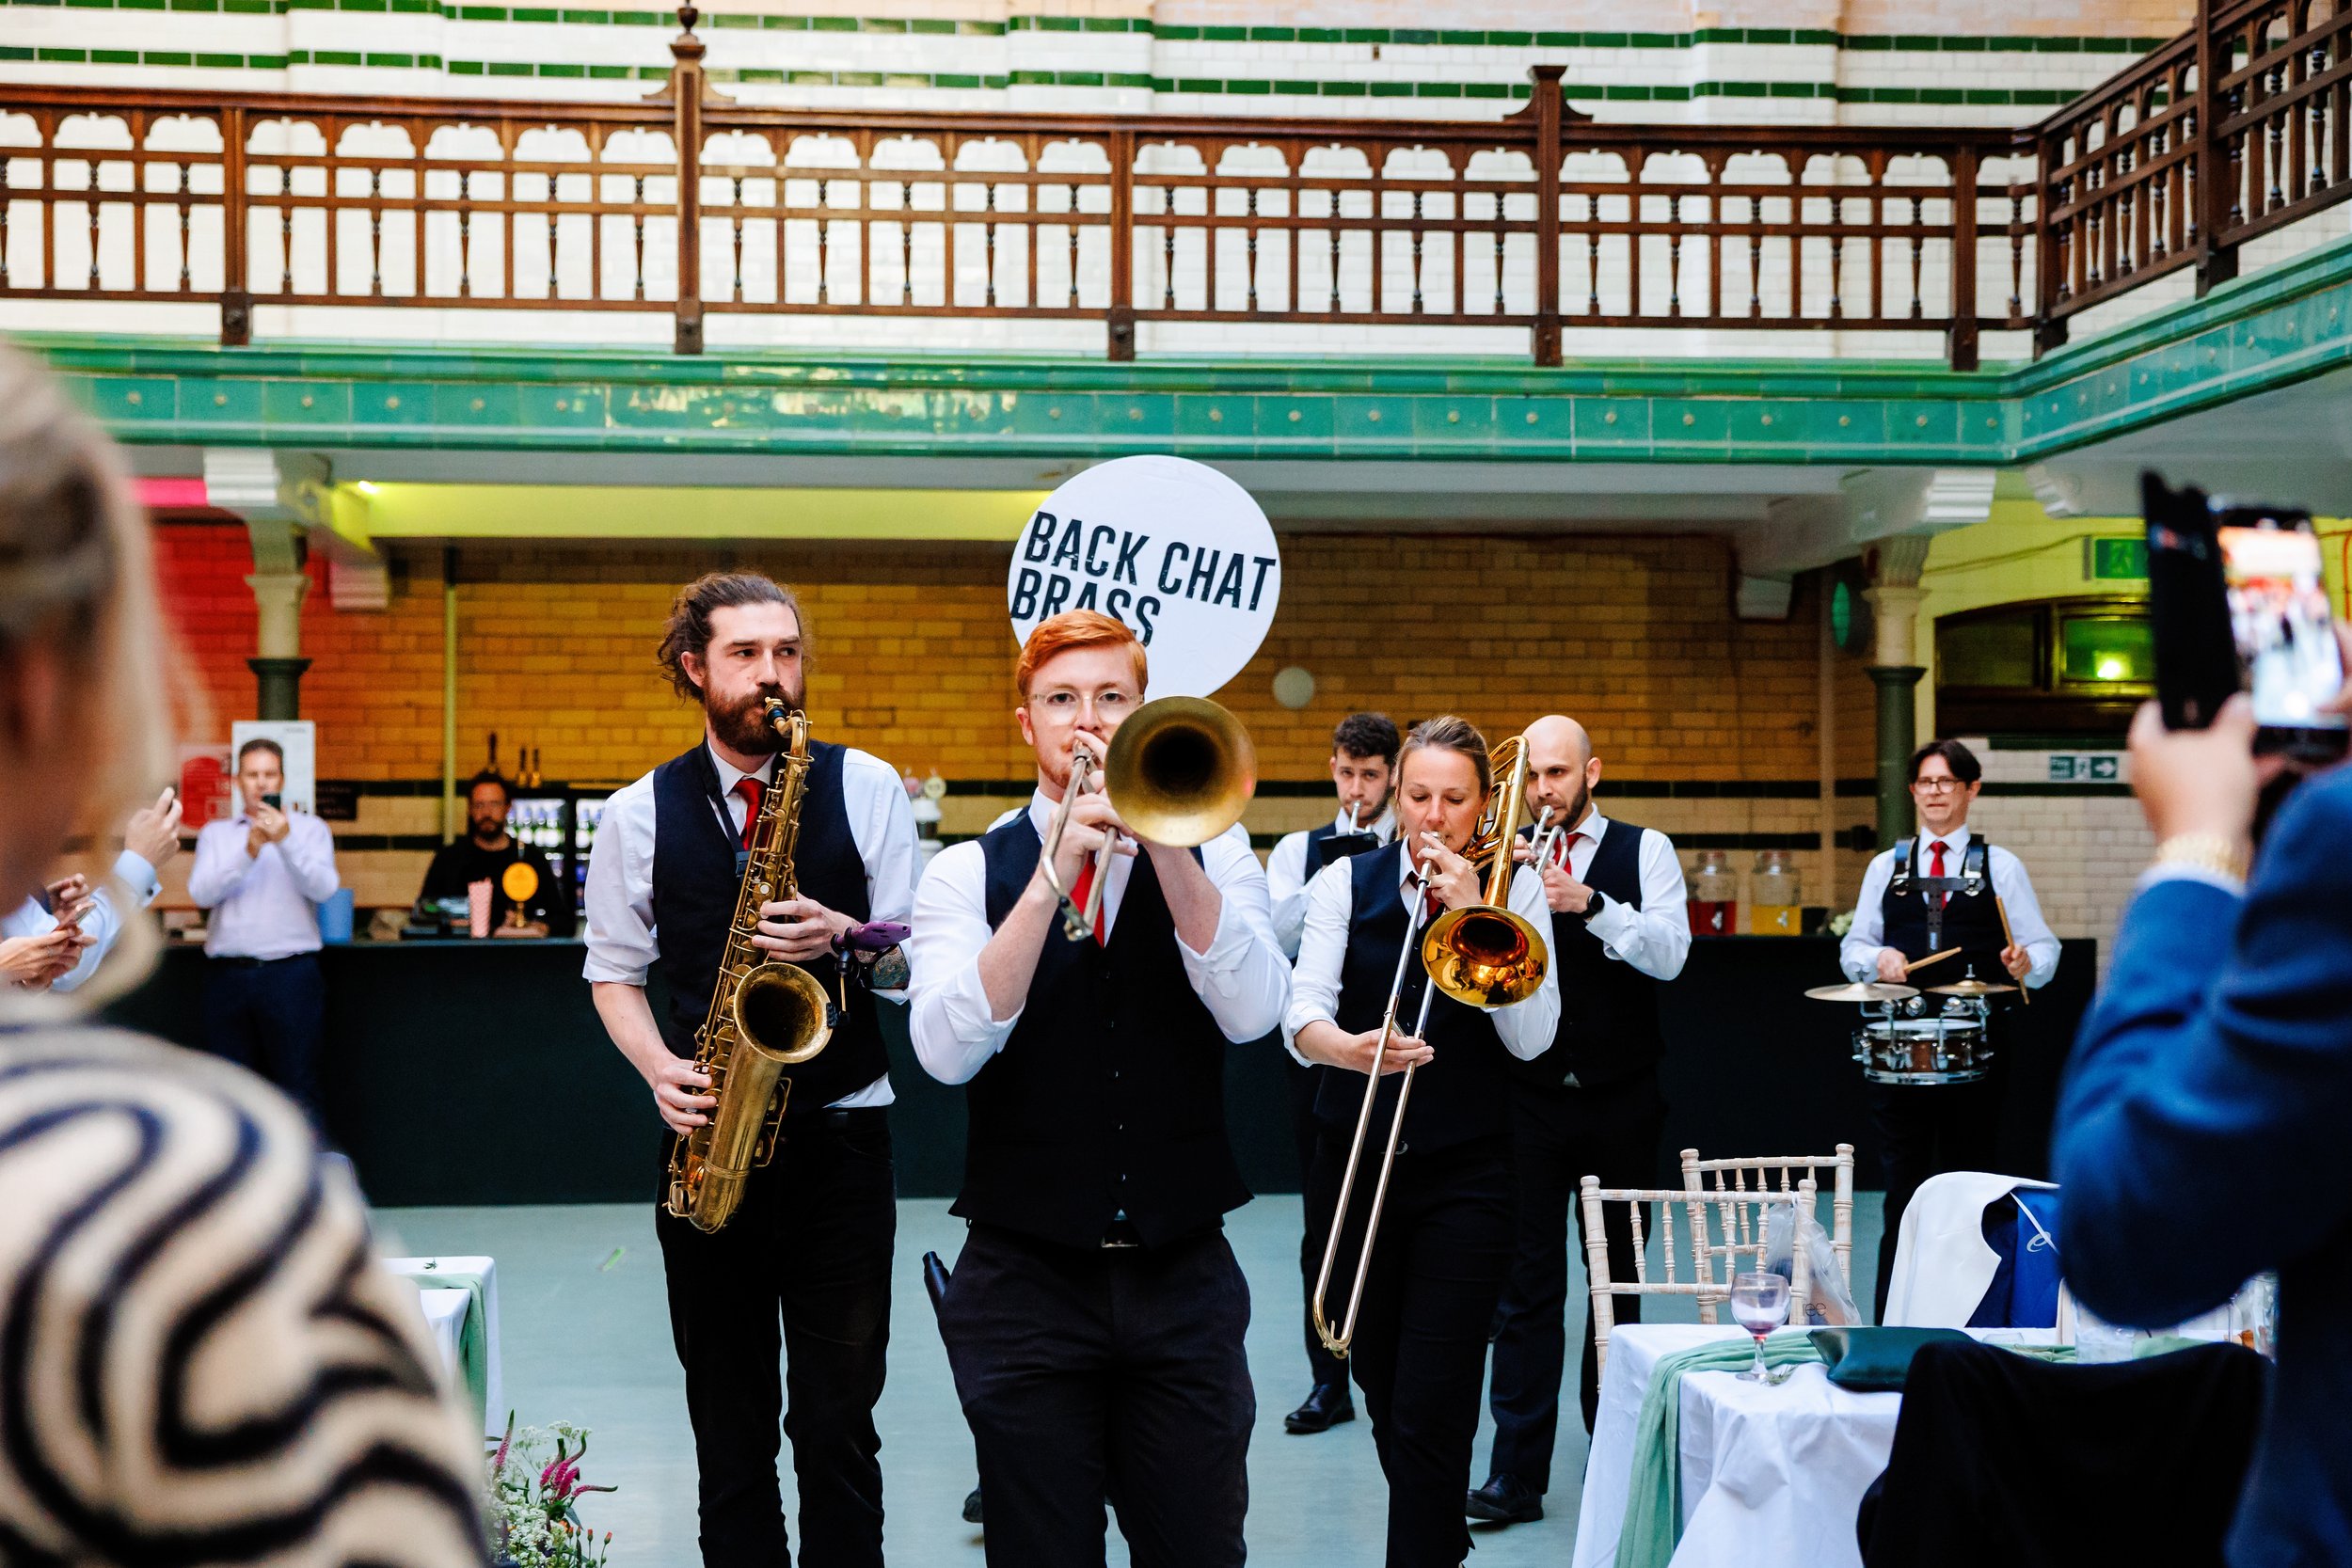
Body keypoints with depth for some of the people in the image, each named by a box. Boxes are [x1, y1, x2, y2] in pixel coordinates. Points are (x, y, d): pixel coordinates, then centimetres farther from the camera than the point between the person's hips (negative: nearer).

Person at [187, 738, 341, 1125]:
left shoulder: (309, 829, 9)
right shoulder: (215, 834, 14)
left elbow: (323, 888, -7)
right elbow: (201, 894, -2)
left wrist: (286, 841, -20)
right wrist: (248, 853, -14)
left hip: (291, 974, -2)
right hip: (227, 974, 2)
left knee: (298, 1089, -4)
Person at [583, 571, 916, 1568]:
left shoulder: (866, 788, 1)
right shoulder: (640, 813, 4)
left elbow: (916, 960, 3)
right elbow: (613, 971, 10)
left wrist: (844, 938, -18)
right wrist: (660, 1066, -8)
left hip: (840, 1140, -1)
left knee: (838, 1427, 3)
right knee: (728, 1422, 10)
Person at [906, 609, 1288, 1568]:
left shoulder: (1207, 852, 6)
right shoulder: (968, 873, 2)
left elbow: (1253, 1013, -12)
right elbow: (947, 1051, -15)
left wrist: (1161, 840, -19)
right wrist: (1056, 872, -20)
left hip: (1184, 1278, 1)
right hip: (1027, 1283, -1)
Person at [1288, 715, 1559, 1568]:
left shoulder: (1514, 889, 1)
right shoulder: (1347, 882, 3)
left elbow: (1531, 1038, -9)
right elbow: (1304, 1012, -9)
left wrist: (1473, 912, -16)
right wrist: (1345, 1047, -32)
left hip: (1465, 1176, -2)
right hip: (1357, 1160, 3)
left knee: (1432, 1411, -10)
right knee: (1381, 1386, 14)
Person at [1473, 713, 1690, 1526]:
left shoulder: (1645, 850, 3)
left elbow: (1668, 954, -10)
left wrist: (1591, 903, -22)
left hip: (1620, 1100, 0)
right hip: (1530, 1095, 0)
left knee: (1618, 1276, 10)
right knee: (1528, 1281, -4)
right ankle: (1517, 1471, -4)